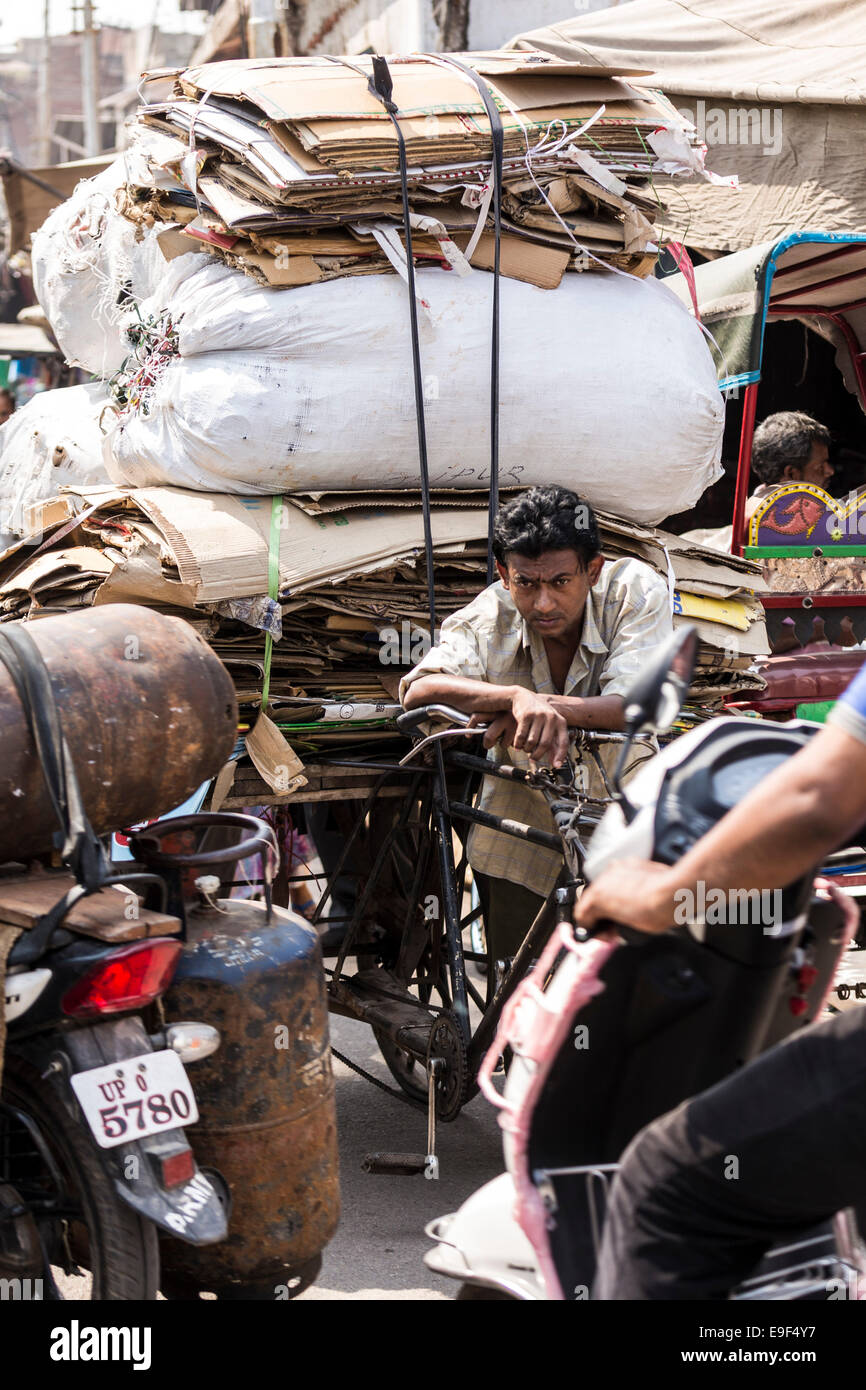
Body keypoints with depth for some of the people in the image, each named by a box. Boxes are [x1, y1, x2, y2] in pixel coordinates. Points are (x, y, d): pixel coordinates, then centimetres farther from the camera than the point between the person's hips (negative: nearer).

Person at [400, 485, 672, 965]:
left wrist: (544, 706, -39)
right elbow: (418, 689, -33)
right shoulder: (487, 620, -17)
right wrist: (518, 698, -48)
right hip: (521, 829, 1)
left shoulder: (636, 591, -17)